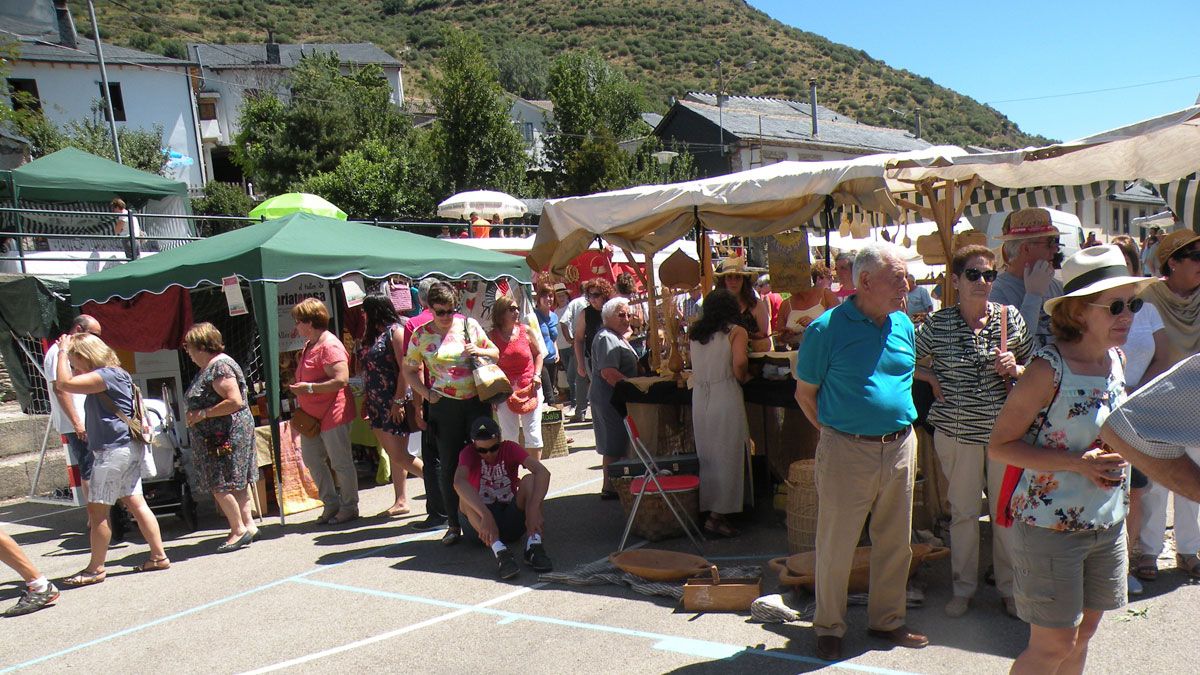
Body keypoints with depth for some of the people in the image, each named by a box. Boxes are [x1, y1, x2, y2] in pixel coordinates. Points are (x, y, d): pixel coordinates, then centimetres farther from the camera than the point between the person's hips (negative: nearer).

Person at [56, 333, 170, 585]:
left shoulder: (107, 375, -15)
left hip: (114, 450, -10)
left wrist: (63, 351, -10)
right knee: (135, 503, 11)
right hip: (128, 449, 10)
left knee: (97, 509, -1)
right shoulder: (116, 374, 16)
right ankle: (159, 556, 14)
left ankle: (95, 568, 8)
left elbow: (64, 383, -21)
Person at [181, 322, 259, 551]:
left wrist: (202, 414, -19)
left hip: (227, 435, -10)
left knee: (221, 485, -7)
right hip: (217, 436, 10)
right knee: (235, 484, 11)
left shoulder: (220, 366, -17)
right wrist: (194, 415, 10)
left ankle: (239, 529, 0)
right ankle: (248, 524, 16)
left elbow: (235, 402, -25)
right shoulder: (209, 367, 16)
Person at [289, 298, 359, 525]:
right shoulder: (309, 345, 13)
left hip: (333, 415, -10)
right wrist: (298, 388, 10)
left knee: (341, 463, 0)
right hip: (311, 416, 10)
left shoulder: (329, 346, -18)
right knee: (312, 459, 13)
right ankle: (331, 504, 24)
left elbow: (341, 380, -27)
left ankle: (349, 507, 13)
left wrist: (309, 388, -23)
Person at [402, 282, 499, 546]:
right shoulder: (420, 335, 1)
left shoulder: (469, 324, 4)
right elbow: (409, 370, 9)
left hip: (478, 402, 1)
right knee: (449, 466, 2)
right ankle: (454, 524, 12)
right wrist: (427, 394, -2)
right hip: (446, 406, -1)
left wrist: (480, 351, -7)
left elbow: (495, 352, 13)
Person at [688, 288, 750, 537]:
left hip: (699, 399, 5)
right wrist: (742, 377, 1)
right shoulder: (736, 332, -3)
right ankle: (718, 515, 4)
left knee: (706, 457, 14)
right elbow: (740, 362, -18)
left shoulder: (694, 333, 11)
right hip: (726, 398, -5)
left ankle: (707, 509, 19)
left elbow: (695, 366, 6)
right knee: (727, 457, 3)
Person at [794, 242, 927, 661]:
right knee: (836, 546, 5)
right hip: (847, 451, -5)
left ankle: (887, 619, 35)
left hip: (900, 447, 5)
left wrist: (901, 427, 14)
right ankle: (828, 627, 23)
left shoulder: (903, 324, 6)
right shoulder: (827, 328, -10)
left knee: (895, 542, 16)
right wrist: (835, 431, 0)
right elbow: (804, 394, -1)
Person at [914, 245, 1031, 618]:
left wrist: (1015, 369, -11)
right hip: (957, 430, -1)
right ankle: (963, 587, 24)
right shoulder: (938, 323, -3)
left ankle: (1009, 587, 27)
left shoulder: (1010, 317, 1)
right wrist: (930, 378, -6)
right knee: (963, 511, 10)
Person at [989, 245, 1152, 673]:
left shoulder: (1116, 360, 3)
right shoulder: (1049, 368, -20)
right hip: (1051, 525, -7)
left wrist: (1116, 457, 2)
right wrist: (1077, 463, -26)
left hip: (1108, 523, 7)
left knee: (1083, 634, 18)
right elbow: (999, 446, -19)